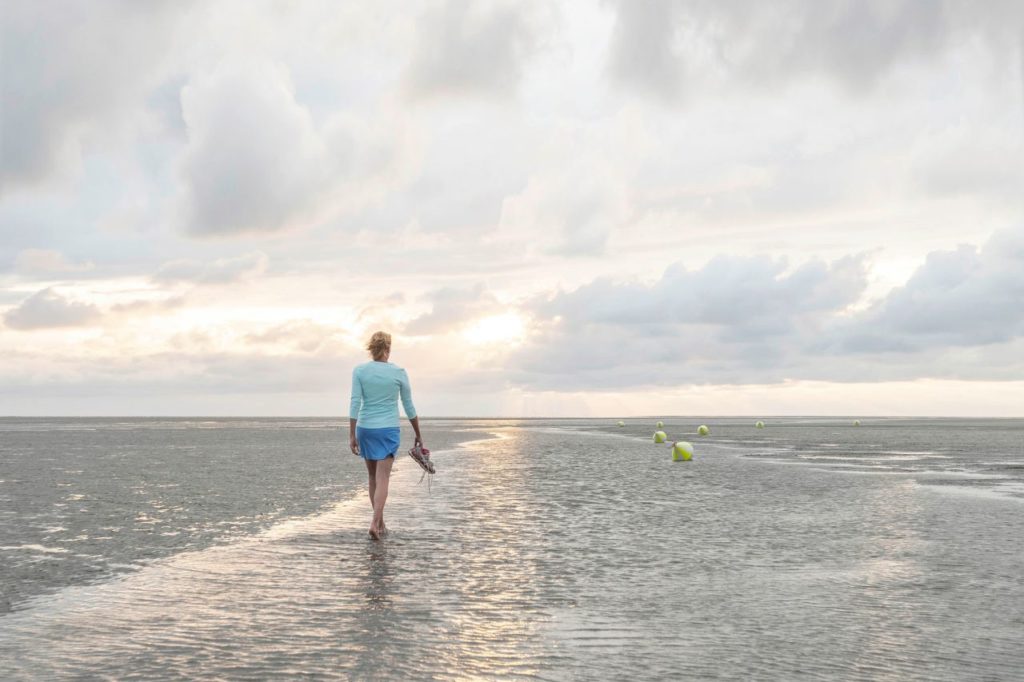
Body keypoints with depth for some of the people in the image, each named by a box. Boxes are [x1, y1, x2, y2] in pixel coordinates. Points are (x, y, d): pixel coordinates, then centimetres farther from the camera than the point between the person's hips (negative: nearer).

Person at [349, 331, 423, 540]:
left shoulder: (359, 370, -4)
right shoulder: (399, 372, -4)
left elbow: (355, 403, -10)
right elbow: (409, 407, 1)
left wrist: (352, 435, -7)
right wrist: (418, 435, 11)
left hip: (365, 428, 2)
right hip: (389, 429, -2)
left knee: (373, 476, 16)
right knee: (382, 478, -5)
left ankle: (381, 523, 23)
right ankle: (375, 523, -22)